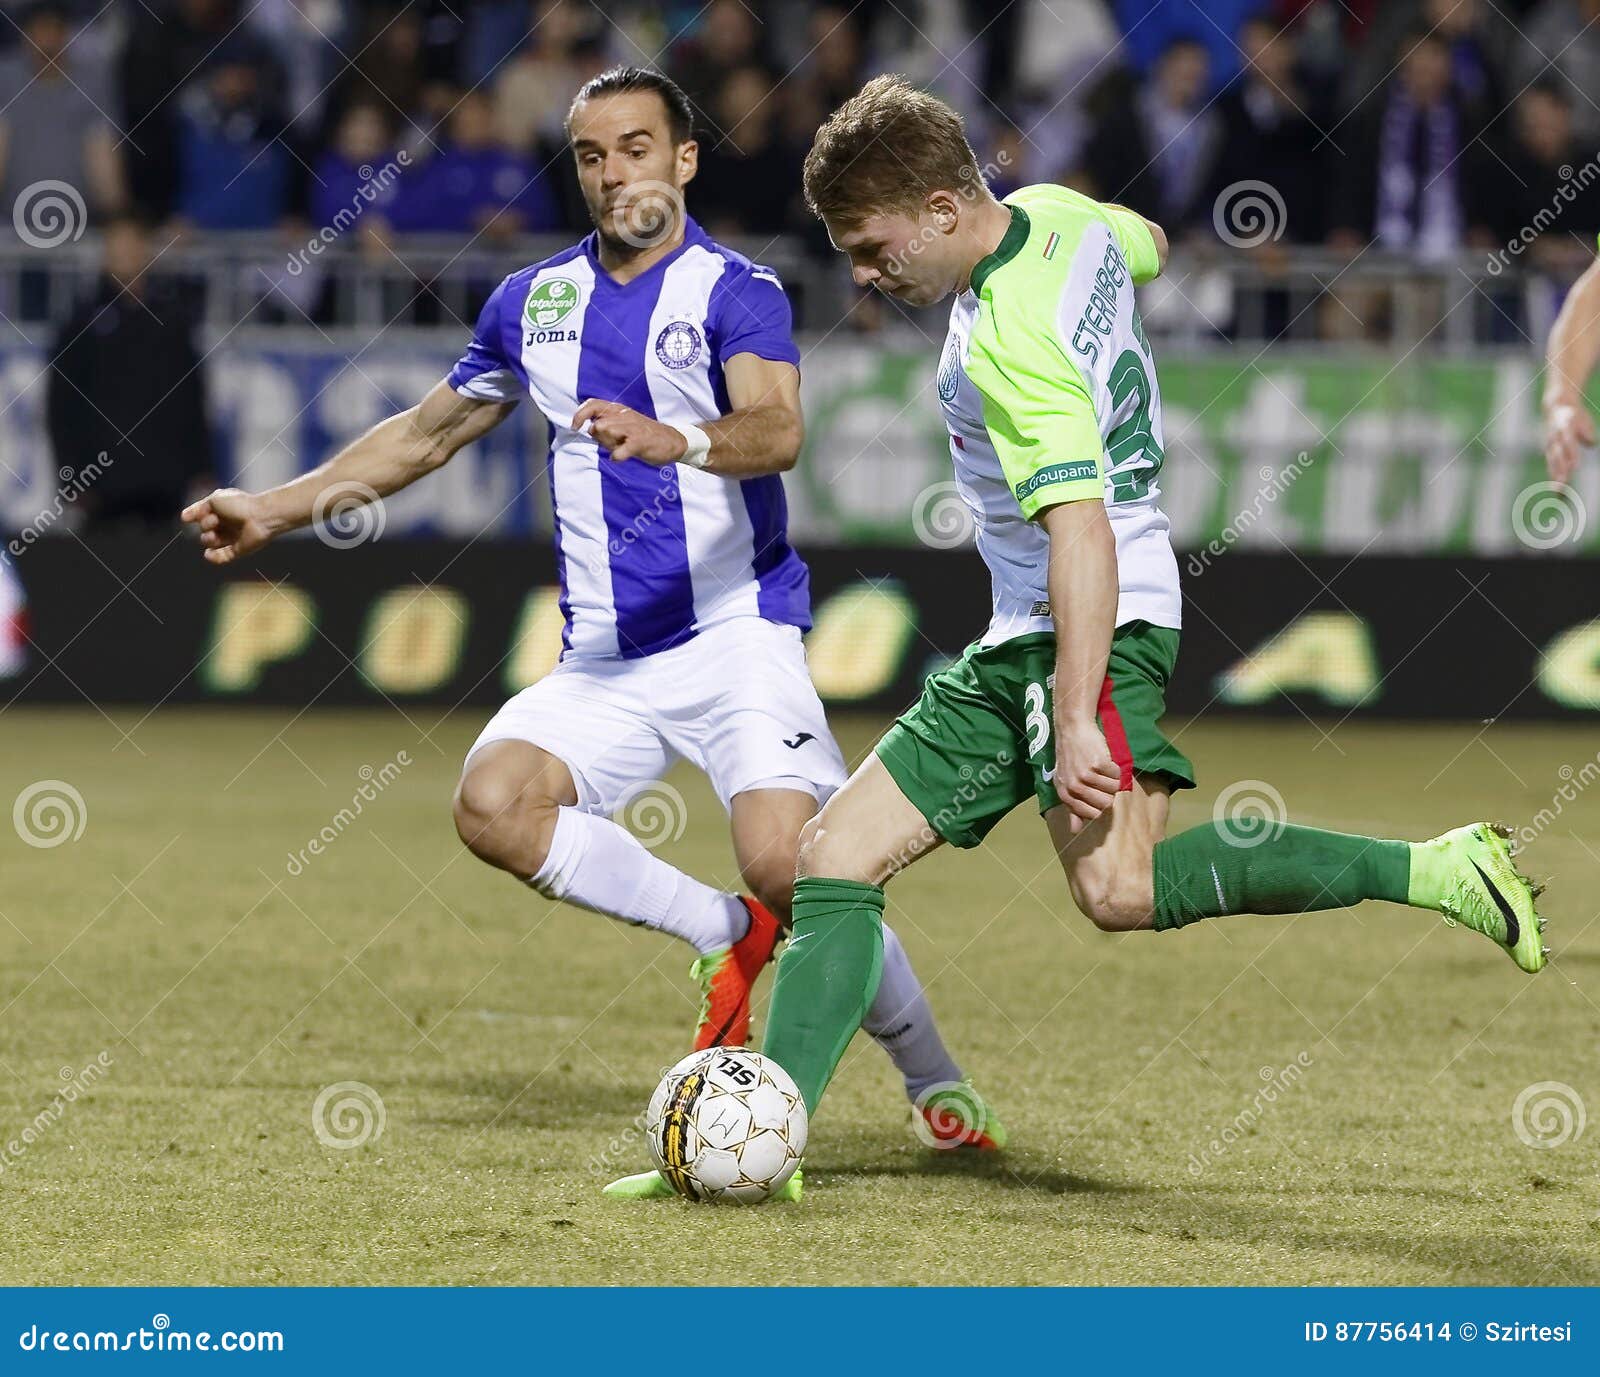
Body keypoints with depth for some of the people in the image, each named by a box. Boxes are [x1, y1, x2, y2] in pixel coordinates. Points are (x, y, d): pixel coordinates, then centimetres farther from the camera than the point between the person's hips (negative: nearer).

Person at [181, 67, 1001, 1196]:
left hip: (734, 629, -5)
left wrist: (682, 441, -44)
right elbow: (434, 429, 26)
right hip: (604, 659, 5)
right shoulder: (537, 301, 13)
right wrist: (279, 507, 22)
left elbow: (777, 427, -23)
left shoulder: (735, 291, -5)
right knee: (493, 803, -21)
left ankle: (936, 1085, -1)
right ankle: (722, 934, -4)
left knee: (788, 864, -22)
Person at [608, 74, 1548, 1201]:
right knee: (836, 857, 4)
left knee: (1117, 889, -31)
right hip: (1017, 641, 11)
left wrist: (1077, 720, -33)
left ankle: (1438, 869, -23)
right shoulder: (1061, 214, 6)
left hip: (1105, 618, -11)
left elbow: (1083, 533, -28)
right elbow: (1148, 245, 29)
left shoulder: (1011, 342, -22)